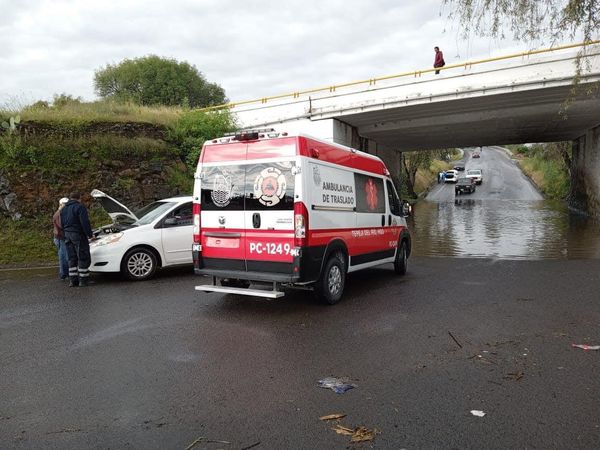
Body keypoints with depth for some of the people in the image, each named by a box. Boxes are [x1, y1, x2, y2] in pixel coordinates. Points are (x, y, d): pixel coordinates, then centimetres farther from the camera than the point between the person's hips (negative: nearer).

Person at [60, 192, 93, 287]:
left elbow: (62, 224, 21)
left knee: (72, 258, 12)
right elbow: (85, 222, -18)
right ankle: (83, 280, -2)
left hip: (67, 235, 8)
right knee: (83, 258, -2)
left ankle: (72, 280, 12)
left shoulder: (63, 209, 17)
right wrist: (90, 234, -12)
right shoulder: (79, 207, -11)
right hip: (78, 234, -8)